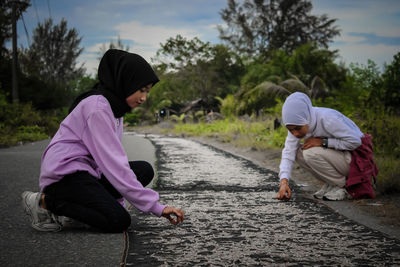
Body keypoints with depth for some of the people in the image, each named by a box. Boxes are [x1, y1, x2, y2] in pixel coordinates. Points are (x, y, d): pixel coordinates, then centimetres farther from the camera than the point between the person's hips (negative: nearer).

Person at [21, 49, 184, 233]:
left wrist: (117, 202, 3)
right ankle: (45, 201, -9)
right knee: (119, 221, -24)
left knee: (144, 170, -4)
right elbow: (113, 162, -23)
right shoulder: (97, 107, -17)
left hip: (84, 172, 10)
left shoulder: (115, 107, 15)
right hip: (64, 173, -10)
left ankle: (76, 208, -1)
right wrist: (156, 207, -23)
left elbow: (111, 160, 14)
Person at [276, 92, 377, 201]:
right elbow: (288, 152, -16)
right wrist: (284, 182, -30)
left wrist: (322, 142, -28)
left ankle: (344, 185, -8)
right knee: (298, 152, -11)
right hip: (335, 154, 8)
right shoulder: (297, 125, -9)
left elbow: (355, 141, -27)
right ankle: (331, 184, 4)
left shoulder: (327, 118, -30)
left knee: (311, 153, -27)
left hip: (355, 157, -7)